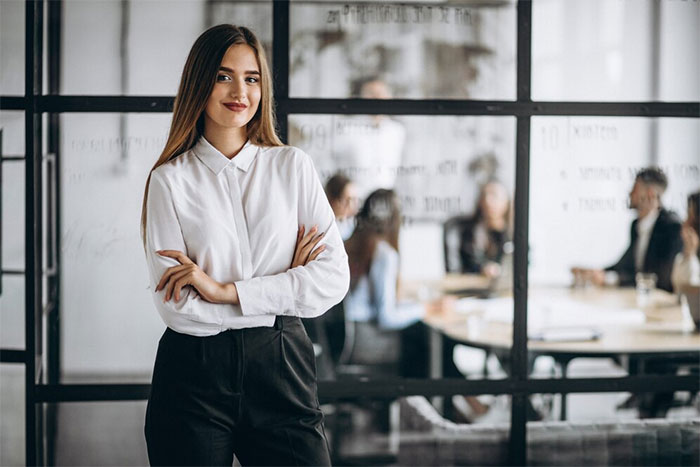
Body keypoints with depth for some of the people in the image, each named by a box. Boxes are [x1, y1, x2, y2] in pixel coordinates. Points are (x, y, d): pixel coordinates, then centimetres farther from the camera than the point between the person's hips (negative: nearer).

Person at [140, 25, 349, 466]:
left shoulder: (293, 167, 5)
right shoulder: (170, 180, -1)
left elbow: (335, 277, -4)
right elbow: (176, 305, -9)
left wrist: (226, 290, -12)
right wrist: (287, 282, -8)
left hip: (281, 367, 1)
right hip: (194, 375, -1)